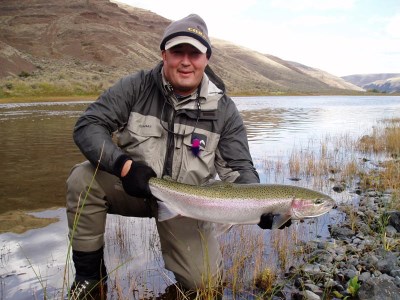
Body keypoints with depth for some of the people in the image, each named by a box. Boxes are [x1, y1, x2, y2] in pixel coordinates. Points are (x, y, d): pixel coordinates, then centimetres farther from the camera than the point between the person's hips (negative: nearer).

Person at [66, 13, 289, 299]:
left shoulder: (224, 110, -10)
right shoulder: (136, 87, -11)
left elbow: (239, 168, -8)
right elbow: (88, 125, -15)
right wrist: (124, 165, -33)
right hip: (130, 186, 1)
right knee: (83, 179, -28)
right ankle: (89, 273, -5)